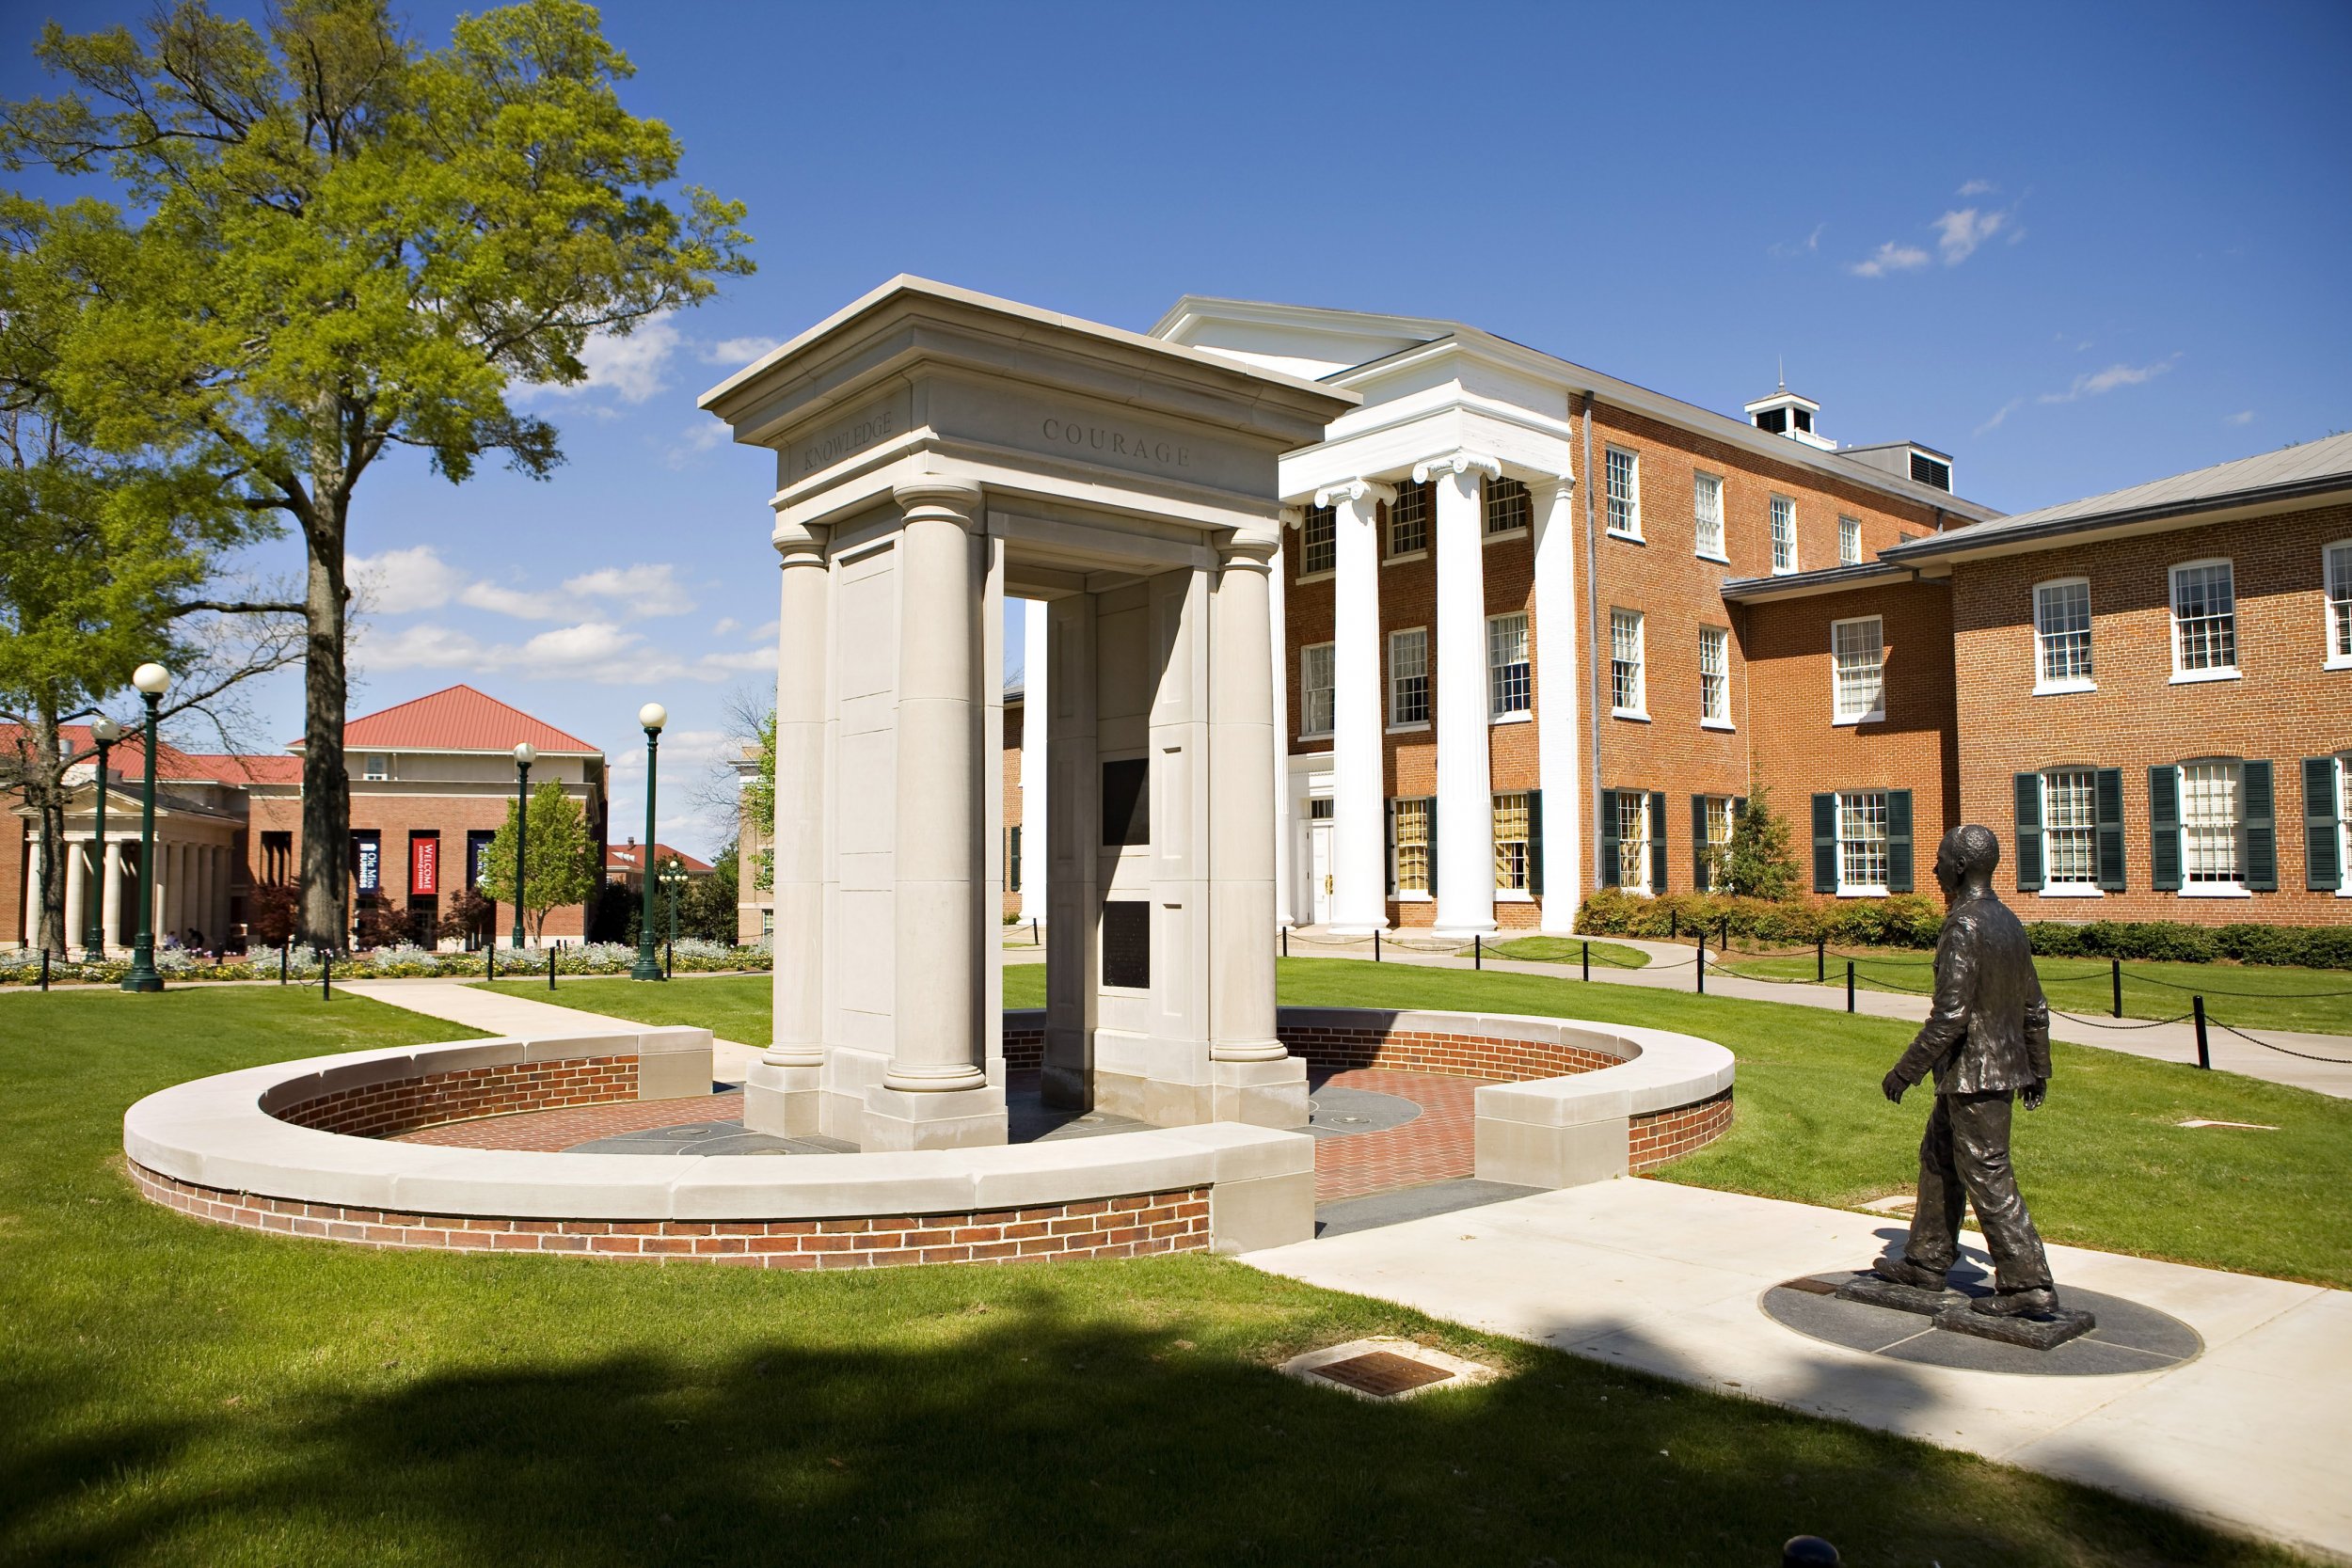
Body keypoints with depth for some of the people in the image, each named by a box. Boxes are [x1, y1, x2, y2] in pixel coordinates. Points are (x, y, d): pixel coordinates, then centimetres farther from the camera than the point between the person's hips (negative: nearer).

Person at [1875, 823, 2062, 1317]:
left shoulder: (1964, 928, -20)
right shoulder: (2008, 922, 9)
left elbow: (1950, 1015, -24)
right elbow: (2035, 1006, 16)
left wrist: (1906, 1071, -17)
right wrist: (2037, 1068, 26)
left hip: (1973, 1075, -10)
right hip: (2005, 1067, 10)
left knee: (1987, 1178, -3)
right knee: (1939, 1160, 18)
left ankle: (2028, 1285, 1)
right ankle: (1926, 1263, 26)